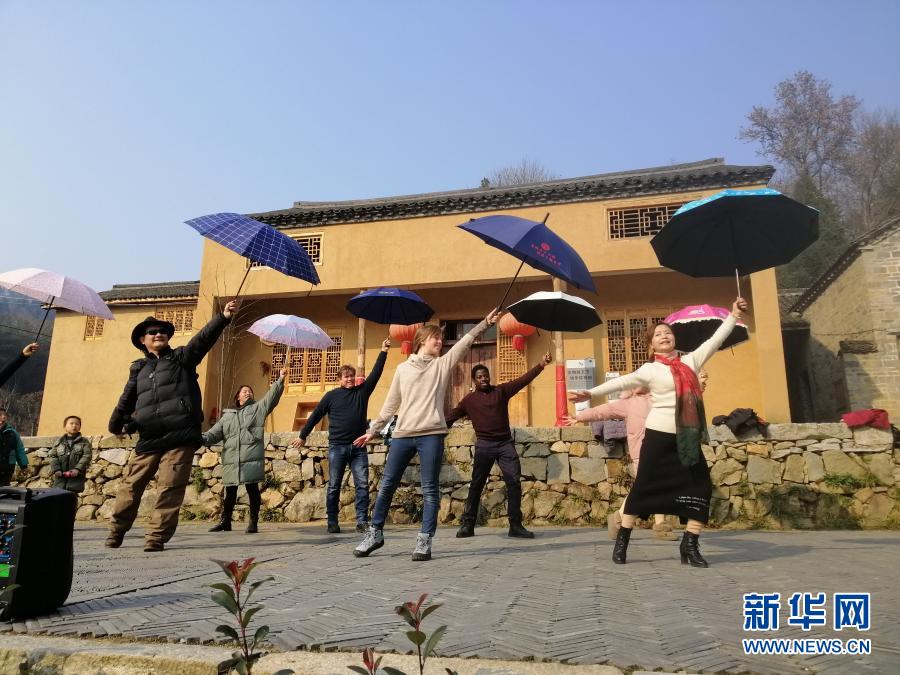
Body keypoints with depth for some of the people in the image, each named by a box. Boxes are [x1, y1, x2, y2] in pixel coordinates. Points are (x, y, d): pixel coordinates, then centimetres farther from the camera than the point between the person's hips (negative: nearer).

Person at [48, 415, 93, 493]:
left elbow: (86, 456, -3)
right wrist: (56, 469, -8)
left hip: (76, 476, -2)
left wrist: (77, 469, -16)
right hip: (60, 476, 2)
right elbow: (52, 456, 8)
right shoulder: (58, 442, 14)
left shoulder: (84, 442, 7)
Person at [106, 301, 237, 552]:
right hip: (148, 440, 4)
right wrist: (116, 425, 27)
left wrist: (224, 317, -21)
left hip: (180, 437, -3)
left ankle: (156, 537, 4)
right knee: (130, 487, 8)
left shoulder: (182, 357, 8)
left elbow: (204, 338, -7)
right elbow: (126, 400, 26)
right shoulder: (138, 369, 18)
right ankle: (115, 532, 26)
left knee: (170, 489, -4)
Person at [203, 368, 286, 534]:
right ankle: (225, 521, 24)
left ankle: (253, 522, 8)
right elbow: (214, 434, 15)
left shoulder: (258, 408, 12)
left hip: (252, 458, -3)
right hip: (231, 459, 3)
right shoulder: (227, 415, 21)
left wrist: (280, 380, -13)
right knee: (230, 491, 11)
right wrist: (203, 438, -4)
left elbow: (272, 395, 0)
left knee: (252, 489, -1)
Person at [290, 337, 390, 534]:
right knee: (334, 486, 4)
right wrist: (303, 435, 14)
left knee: (362, 485, -4)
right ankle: (332, 522, 12)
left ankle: (362, 521, -1)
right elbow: (315, 416, 10)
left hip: (358, 447, 1)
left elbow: (376, 373, -1)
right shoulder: (331, 396, 3)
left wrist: (383, 352, -9)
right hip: (337, 447, -1)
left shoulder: (362, 391, 7)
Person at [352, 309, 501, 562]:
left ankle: (424, 541, 6)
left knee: (430, 490, -1)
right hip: (402, 434, 1)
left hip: (432, 434, -1)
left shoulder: (443, 364, 10)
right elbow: (390, 403, 15)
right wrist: (373, 430, 14)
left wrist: (485, 323, -12)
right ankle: (375, 533, 22)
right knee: (387, 485, 7)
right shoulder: (403, 368, 12)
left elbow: (465, 341, -2)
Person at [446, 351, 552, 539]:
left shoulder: (501, 390, 7)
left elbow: (523, 380, 0)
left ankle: (515, 525, 2)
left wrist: (541, 365, -11)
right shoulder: (469, 400, 6)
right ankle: (467, 525, 13)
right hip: (484, 445, -1)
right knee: (476, 485, 4)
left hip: (505, 443, 1)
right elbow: (451, 417, 8)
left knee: (514, 482, -5)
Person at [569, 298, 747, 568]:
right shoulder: (650, 369, -1)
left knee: (701, 488, -1)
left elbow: (715, 341, 14)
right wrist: (590, 393, -20)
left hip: (688, 438, 4)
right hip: (659, 436, -4)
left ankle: (690, 546, 10)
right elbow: (622, 382, -9)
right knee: (643, 487, 1)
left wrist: (733, 315, 11)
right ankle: (621, 542, 11)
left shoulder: (690, 361, 11)